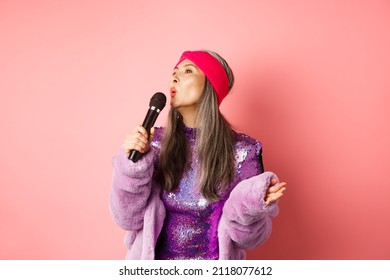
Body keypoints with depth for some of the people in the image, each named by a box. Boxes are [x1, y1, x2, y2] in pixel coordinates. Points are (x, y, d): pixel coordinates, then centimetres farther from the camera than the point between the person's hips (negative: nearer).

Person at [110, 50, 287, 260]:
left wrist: (250, 204, -30)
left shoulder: (241, 151, -15)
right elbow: (128, 218, -9)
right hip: (156, 261, 2)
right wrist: (132, 164, -22)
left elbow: (247, 237, -12)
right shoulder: (156, 142, -8)